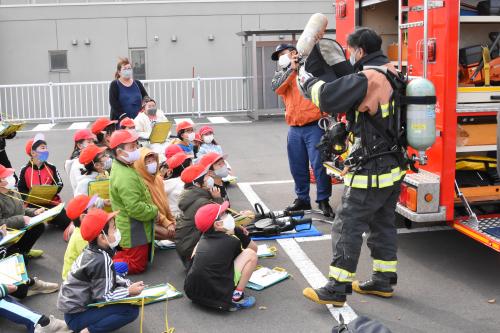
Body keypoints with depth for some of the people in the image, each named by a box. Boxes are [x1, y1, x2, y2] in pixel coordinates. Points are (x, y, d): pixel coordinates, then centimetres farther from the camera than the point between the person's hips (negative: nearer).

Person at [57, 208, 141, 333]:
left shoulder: (92, 251, 1)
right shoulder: (101, 260, -25)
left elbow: (107, 277, 16)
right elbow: (103, 297, -20)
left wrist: (128, 284, 3)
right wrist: (129, 291, -8)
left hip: (76, 305, 9)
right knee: (132, 310, -17)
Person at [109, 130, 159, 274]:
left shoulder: (121, 168, 5)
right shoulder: (125, 178, -28)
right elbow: (135, 208, -31)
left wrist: (152, 209, 6)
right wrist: (154, 212, -15)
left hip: (129, 228, 10)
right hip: (133, 232, -10)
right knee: (138, 265, 2)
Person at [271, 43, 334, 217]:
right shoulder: (282, 73, 15)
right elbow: (276, 87, -5)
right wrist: (292, 68, -11)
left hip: (314, 126, -5)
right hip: (294, 129, 5)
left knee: (319, 165, -6)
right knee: (297, 167, 11)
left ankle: (323, 200, 6)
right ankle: (302, 199, 25)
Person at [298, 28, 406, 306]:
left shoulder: (367, 79, -20)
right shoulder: (394, 74, 8)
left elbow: (327, 97, -24)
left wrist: (308, 80, -7)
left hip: (370, 171, -9)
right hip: (394, 168, 9)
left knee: (347, 227, -1)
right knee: (383, 224, 18)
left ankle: (337, 289, 4)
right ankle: (384, 281, 28)